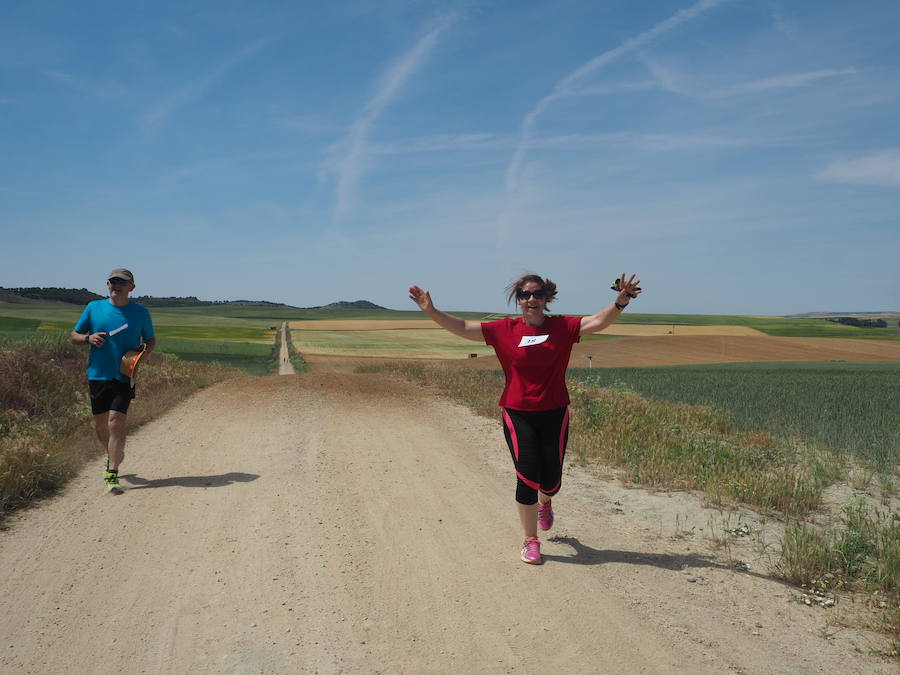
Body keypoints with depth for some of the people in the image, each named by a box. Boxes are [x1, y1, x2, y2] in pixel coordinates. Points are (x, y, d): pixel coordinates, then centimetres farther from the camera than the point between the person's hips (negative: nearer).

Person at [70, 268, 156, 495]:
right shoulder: (94, 307, 5)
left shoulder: (141, 313, 3)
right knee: (99, 425, 11)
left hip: (124, 376, -2)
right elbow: (74, 335, 12)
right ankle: (113, 455, 40)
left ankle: (112, 475, -9)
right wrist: (88, 338, -10)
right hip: (97, 375, 3)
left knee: (116, 423, -13)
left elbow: (151, 340, 15)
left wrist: (144, 350, -7)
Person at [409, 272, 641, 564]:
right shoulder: (504, 330, -2)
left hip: (554, 414, 1)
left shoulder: (562, 327, 0)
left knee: (551, 479, 10)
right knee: (527, 477, -5)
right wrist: (432, 311, -15)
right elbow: (462, 327, -5)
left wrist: (620, 303, -25)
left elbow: (598, 321, -9)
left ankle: (545, 503, 49)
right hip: (518, 415, -1)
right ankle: (531, 541, 14)